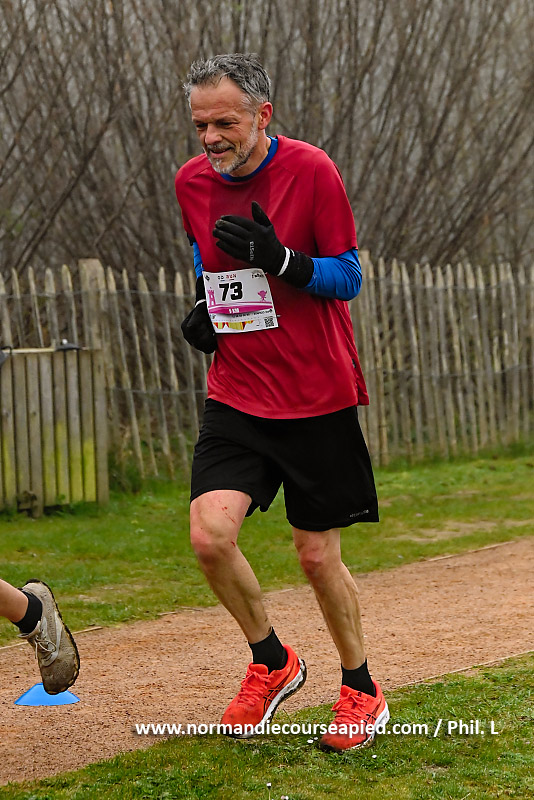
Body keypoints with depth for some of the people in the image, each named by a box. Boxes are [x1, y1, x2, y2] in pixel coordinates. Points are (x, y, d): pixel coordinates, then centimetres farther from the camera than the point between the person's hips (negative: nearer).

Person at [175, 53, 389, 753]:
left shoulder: (311, 170, -11)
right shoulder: (192, 183, 2)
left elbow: (348, 277, -7)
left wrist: (279, 259, -24)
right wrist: (206, 304, 4)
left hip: (318, 398, -3)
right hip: (236, 397, 3)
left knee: (318, 554, 3)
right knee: (210, 534, -14)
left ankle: (361, 689, 26)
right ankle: (271, 662, 11)